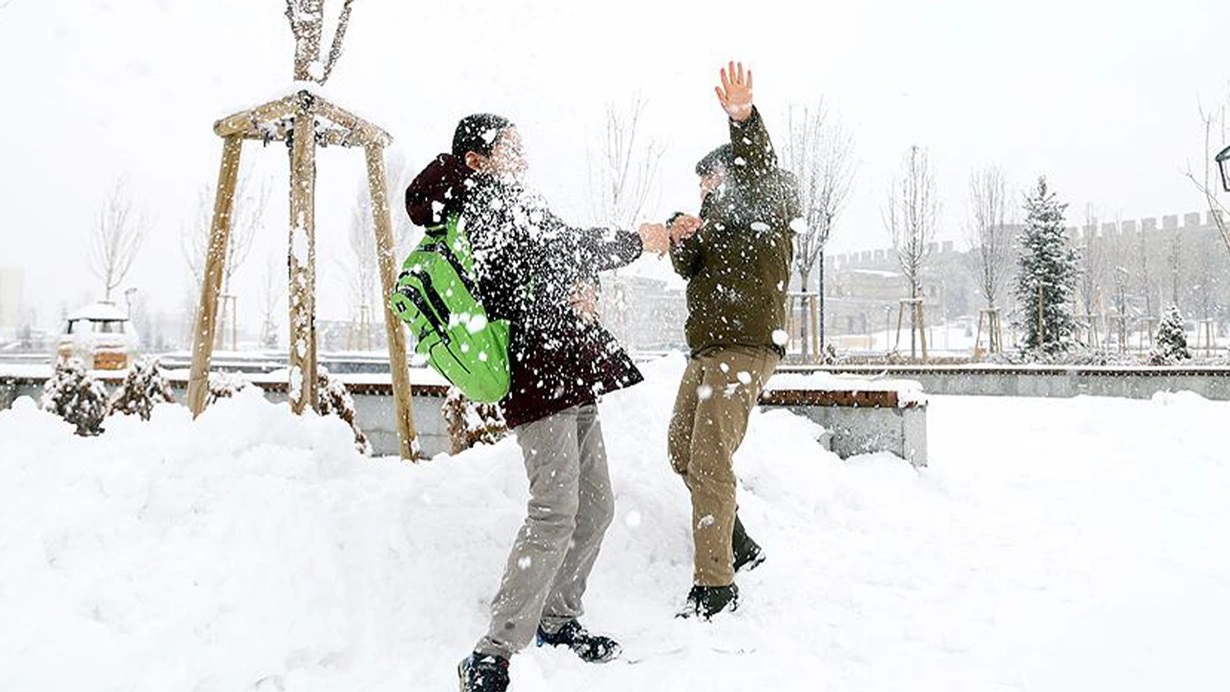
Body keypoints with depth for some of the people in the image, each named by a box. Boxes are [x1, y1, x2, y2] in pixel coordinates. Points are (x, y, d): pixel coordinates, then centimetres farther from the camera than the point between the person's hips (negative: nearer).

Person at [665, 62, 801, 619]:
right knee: (683, 452, 16)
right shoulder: (719, 218, 24)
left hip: (746, 348, -10)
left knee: (710, 461, -15)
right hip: (706, 349, 10)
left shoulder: (767, 208, -2)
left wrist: (744, 120, -43)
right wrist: (681, 242, -8)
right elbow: (689, 269, 15)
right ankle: (739, 546, 28)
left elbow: (759, 172, -24)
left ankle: (715, 583, -8)